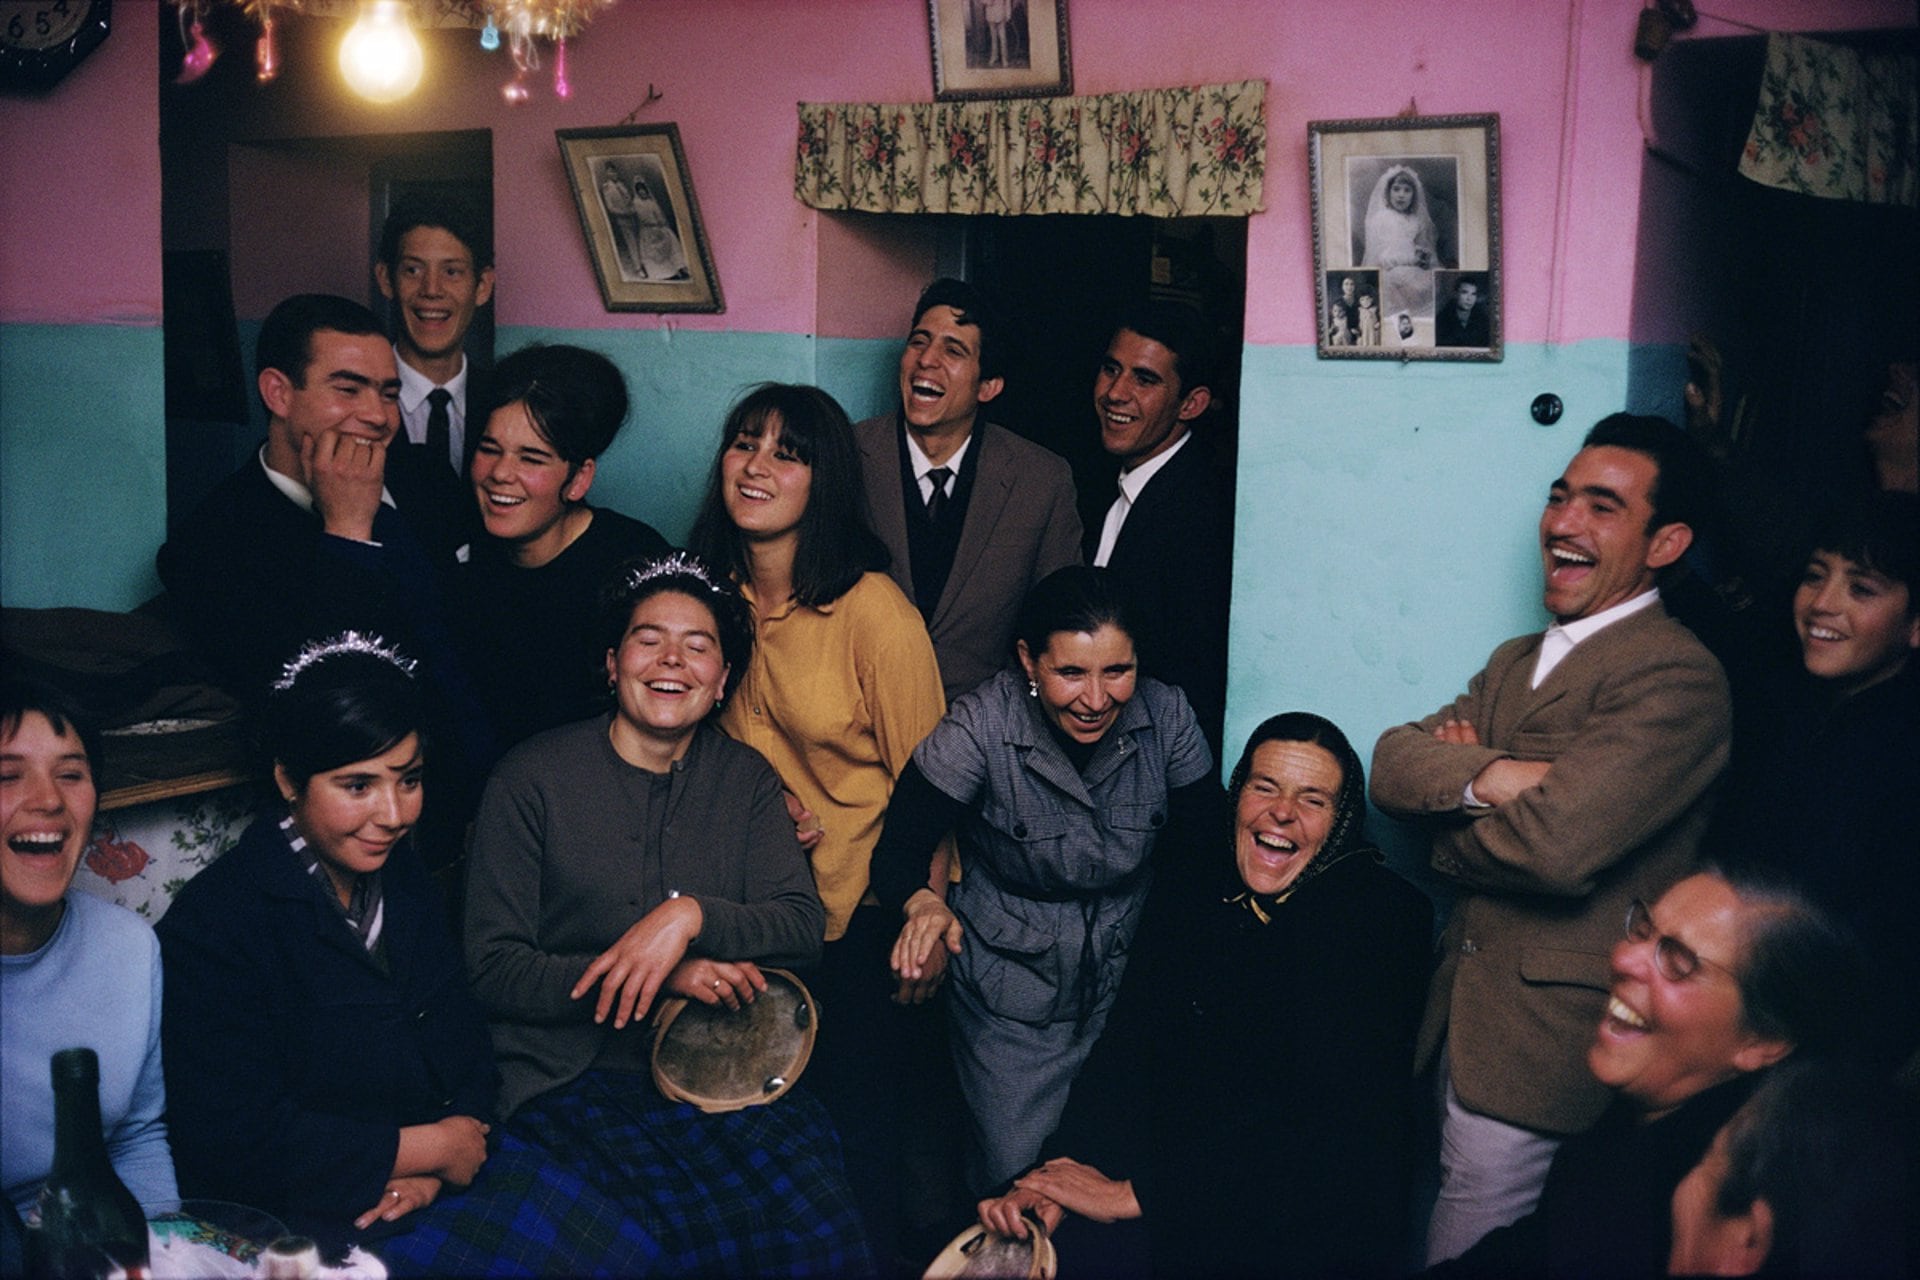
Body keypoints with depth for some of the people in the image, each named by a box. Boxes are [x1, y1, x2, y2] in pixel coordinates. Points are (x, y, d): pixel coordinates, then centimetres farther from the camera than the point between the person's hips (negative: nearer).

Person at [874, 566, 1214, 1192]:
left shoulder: (1167, 717, -12)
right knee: (1017, 1177, -3)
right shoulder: (982, 727, -19)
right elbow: (900, 847, -17)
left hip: (1129, 981, 3)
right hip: (1010, 991, -2)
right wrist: (924, 902, -40)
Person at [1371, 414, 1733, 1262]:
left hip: (1552, 1036, -8)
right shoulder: (1517, 661, 14)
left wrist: (1450, 838, -6)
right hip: (1466, 1013, 8)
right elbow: (1393, 762, 1)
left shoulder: (1677, 678, -15)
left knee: (1462, 1253, 2)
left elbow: (1555, 842, -27)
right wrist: (1485, 775, -20)